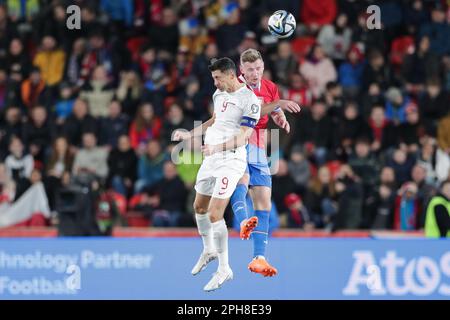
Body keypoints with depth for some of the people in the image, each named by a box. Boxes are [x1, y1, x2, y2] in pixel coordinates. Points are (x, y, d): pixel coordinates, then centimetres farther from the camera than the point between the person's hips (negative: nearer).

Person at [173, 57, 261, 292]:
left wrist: (217, 147, -33)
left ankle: (224, 269, -4)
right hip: (211, 157, 9)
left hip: (231, 160, -9)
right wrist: (189, 134, 22)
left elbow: (243, 136, -21)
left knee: (215, 215, -15)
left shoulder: (249, 100, -16)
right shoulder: (219, 94, 9)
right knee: (199, 206, 20)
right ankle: (209, 250, 43)